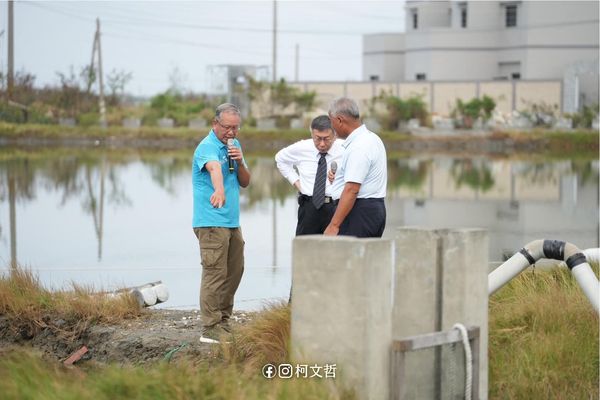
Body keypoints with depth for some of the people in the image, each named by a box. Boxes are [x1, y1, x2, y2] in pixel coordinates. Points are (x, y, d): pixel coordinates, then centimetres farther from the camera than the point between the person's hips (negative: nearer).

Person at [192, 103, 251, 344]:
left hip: (232, 222, 9)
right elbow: (214, 168, -37)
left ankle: (223, 321, 25)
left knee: (234, 272, 14)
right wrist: (218, 191, -57)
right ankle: (210, 329, -11)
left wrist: (240, 162, -7)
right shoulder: (207, 147, -14)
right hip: (212, 222, -9)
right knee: (215, 273, -12)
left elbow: (245, 182, 13)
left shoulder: (234, 144, 13)